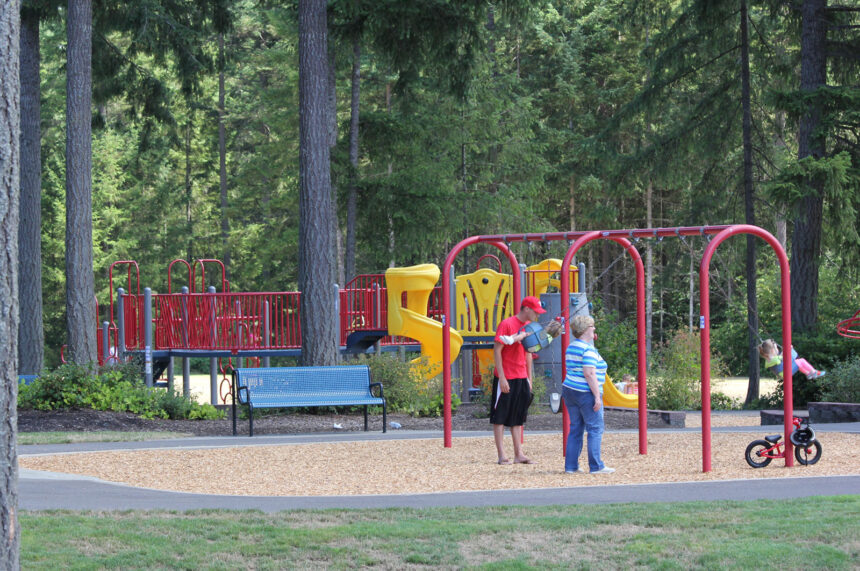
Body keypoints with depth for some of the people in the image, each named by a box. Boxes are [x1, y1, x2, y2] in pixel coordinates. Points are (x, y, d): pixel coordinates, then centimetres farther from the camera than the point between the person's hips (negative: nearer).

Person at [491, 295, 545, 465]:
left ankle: (519, 454, 11)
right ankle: (502, 455, 0)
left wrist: (529, 379, 15)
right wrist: (502, 378, -17)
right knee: (500, 417, -1)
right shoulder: (506, 324, -12)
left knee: (517, 417, 9)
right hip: (505, 377, -7)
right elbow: (497, 350, -14)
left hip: (521, 378, 7)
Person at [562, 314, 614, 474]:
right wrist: (597, 396, -19)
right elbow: (589, 373, -21)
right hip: (586, 394, -9)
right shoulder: (588, 349, -15)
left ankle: (571, 465, 9)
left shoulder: (571, 347, 13)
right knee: (595, 429, -2)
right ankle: (596, 466, -3)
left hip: (569, 389, 9)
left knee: (575, 429, 11)